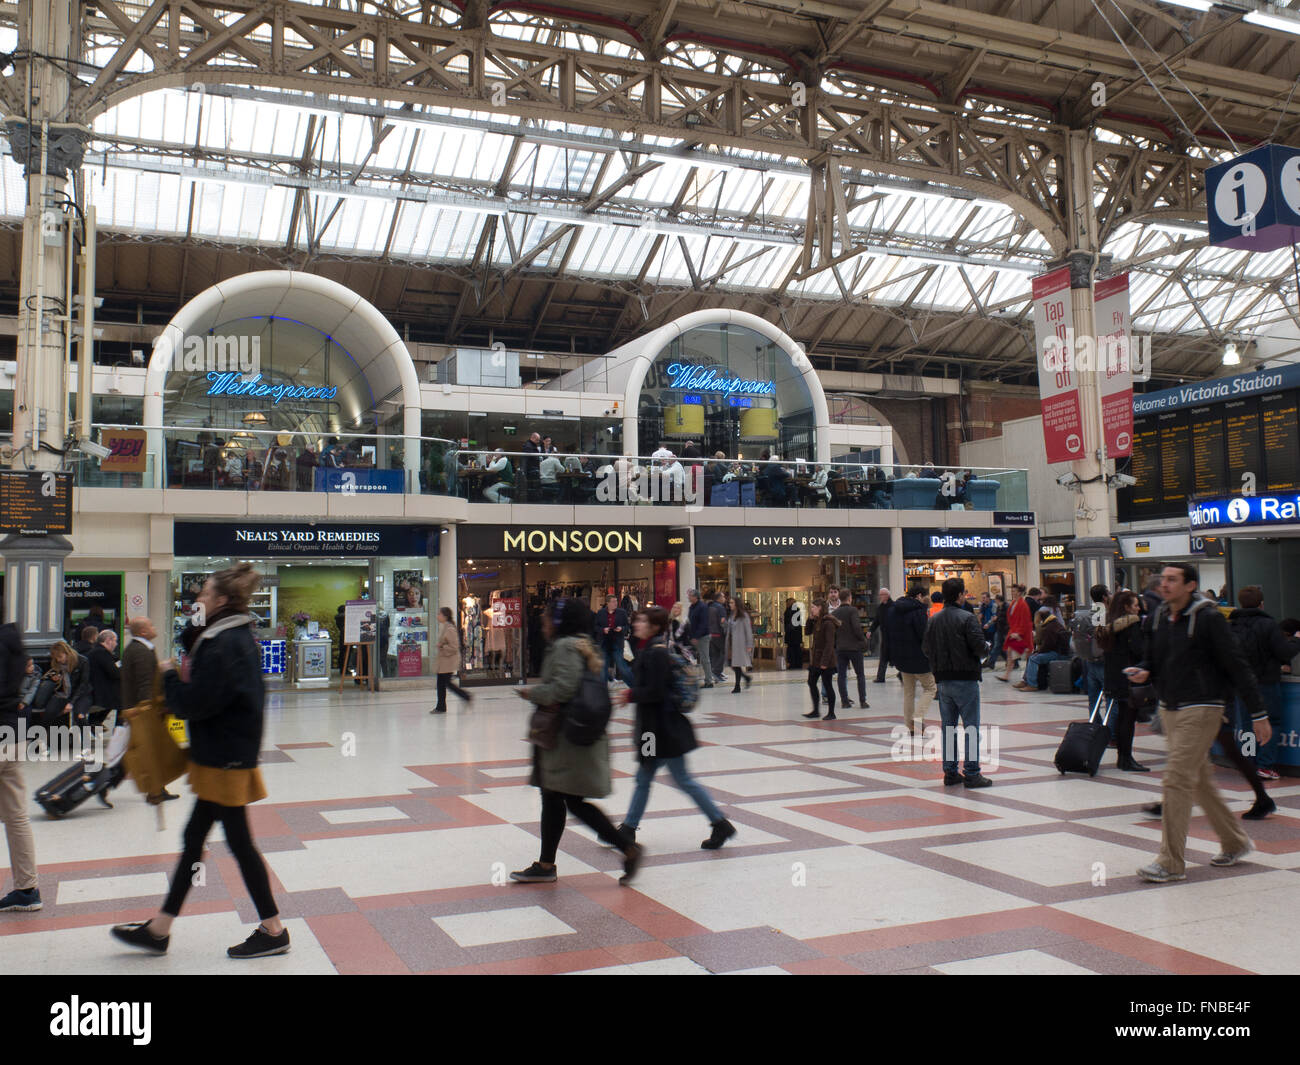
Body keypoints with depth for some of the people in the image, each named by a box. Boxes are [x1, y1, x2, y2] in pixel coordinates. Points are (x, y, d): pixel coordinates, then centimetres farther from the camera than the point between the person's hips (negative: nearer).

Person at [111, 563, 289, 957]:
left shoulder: (222, 645, -21)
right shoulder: (239, 637, 10)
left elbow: (194, 703, -22)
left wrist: (170, 674, -6)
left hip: (224, 760, -10)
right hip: (226, 755, 10)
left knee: (239, 842, 0)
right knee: (193, 838, 16)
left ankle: (273, 931, 12)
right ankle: (159, 929, 27)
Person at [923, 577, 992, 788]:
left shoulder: (934, 620, 5)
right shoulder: (967, 618, -13)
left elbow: (925, 648, 7)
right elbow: (980, 647, -16)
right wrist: (987, 649, 6)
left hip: (943, 681, 6)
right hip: (965, 679, -6)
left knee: (948, 727, 12)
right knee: (971, 727, -1)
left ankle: (950, 772, 15)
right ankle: (972, 774, -1)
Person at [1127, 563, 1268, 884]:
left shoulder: (1208, 618, -13)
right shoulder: (1159, 618, 7)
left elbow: (1237, 666, -11)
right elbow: (1153, 658, 19)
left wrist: (1259, 713, -10)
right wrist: (1143, 671, -6)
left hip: (1200, 709, -7)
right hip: (1169, 708, 7)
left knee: (1177, 780, -11)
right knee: (1199, 780, 17)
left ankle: (1171, 863, -5)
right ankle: (1235, 843, 35)